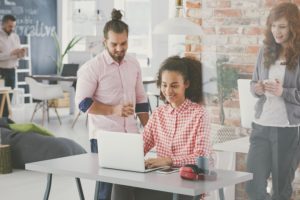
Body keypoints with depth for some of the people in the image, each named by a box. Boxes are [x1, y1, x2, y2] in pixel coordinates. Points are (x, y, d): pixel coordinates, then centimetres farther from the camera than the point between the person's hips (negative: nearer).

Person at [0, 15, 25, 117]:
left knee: (9, 95, 7)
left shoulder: (15, 37, 9)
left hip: (12, 71, 6)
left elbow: (18, 55, 11)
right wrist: (11, 53, -27)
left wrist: (21, 53, -11)